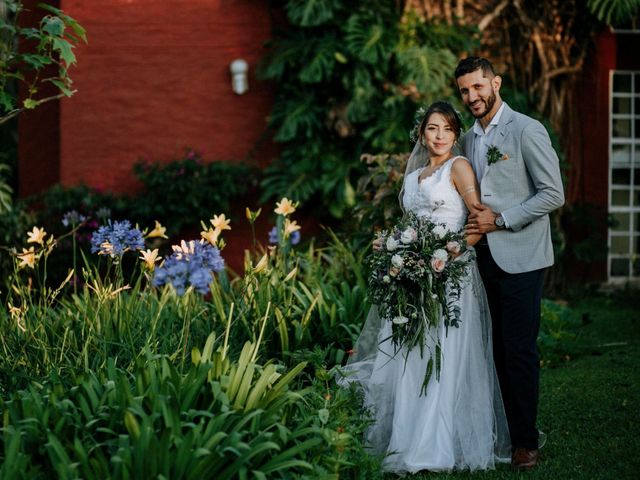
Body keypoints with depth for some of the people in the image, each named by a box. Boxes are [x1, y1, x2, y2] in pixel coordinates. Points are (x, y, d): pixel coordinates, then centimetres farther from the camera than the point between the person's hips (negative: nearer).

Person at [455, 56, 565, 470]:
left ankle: (526, 441, 2)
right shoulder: (469, 139, 15)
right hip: (486, 259, 6)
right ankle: (501, 433, 13)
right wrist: (474, 220, 5)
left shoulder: (527, 131, -7)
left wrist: (500, 219, -14)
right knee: (498, 349, 7)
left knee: (520, 350, -6)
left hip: (520, 259, -6)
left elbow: (553, 194, -12)